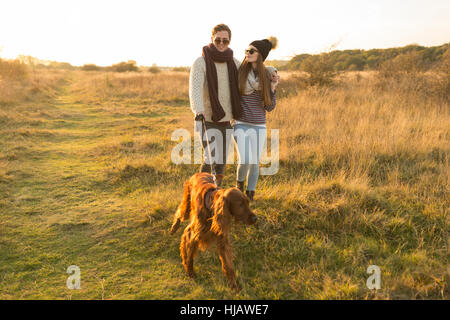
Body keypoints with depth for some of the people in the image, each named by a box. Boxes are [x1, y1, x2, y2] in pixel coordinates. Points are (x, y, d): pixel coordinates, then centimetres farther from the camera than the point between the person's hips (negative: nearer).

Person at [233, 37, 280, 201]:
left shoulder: (269, 75, 0)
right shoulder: (239, 72, -4)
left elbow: (269, 107, 1)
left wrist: (273, 88, -10)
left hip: (259, 126, 2)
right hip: (241, 124, -2)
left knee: (255, 163, 8)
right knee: (245, 161, -14)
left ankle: (250, 195, 27)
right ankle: (240, 181, 19)